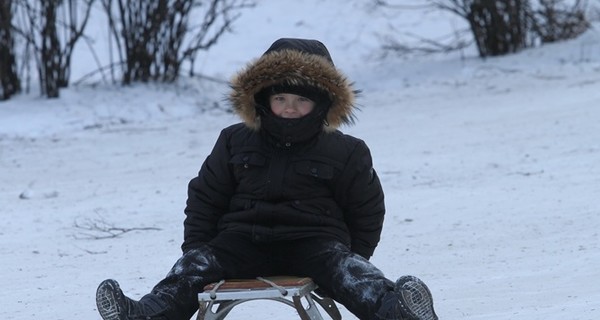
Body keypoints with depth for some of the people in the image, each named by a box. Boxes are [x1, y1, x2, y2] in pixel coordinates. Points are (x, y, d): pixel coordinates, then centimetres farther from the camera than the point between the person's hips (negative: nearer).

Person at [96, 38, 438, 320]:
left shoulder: (346, 152, 5)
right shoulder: (236, 142, 11)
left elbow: (367, 211, 12)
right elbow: (205, 198, 18)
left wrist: (352, 259, 3)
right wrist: (195, 249, 8)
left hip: (314, 243, -2)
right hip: (244, 240, 2)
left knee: (345, 270, -34)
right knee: (194, 267, -25)